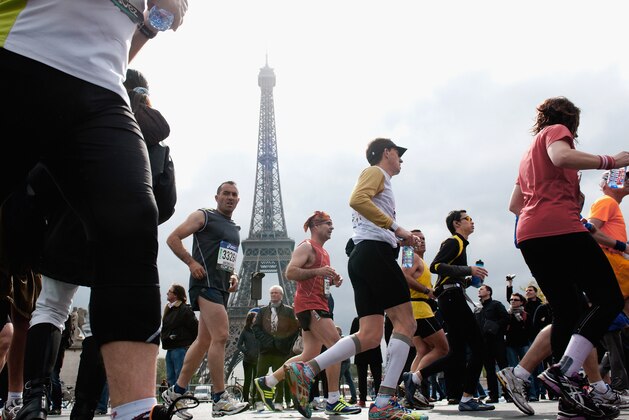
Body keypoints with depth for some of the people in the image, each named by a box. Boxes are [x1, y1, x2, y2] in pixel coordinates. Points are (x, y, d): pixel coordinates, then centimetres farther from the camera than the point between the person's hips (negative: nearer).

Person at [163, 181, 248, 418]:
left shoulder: (235, 230, 23)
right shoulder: (203, 216, 1)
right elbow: (173, 238, -4)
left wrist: (233, 276, 13)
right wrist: (191, 262, -15)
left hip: (221, 288, 9)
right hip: (205, 283, -9)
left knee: (204, 341, 8)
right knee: (221, 336, -17)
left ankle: (176, 392, 16)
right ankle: (220, 399, -13)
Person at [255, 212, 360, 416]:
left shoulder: (324, 252, 23)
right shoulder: (306, 246, -6)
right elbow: (290, 272, -17)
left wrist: (332, 280, 12)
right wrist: (317, 271, -24)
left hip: (319, 305, 10)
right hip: (309, 305, -10)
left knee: (310, 355, 8)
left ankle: (266, 382, 17)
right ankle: (333, 401, -11)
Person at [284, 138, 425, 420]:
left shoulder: (380, 180, 33)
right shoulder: (375, 172, 4)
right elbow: (357, 199, -19)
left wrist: (399, 240, 21)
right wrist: (395, 228, -18)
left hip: (362, 258, 9)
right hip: (375, 252, -9)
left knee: (369, 336, 1)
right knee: (406, 322, -10)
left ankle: (303, 371, -6)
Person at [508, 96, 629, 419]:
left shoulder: (529, 154, 31)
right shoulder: (556, 130, 8)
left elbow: (514, 205, 31)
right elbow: (561, 157, -17)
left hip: (529, 236, 9)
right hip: (560, 228, -9)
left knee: (567, 312, 9)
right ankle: (563, 371, -23)